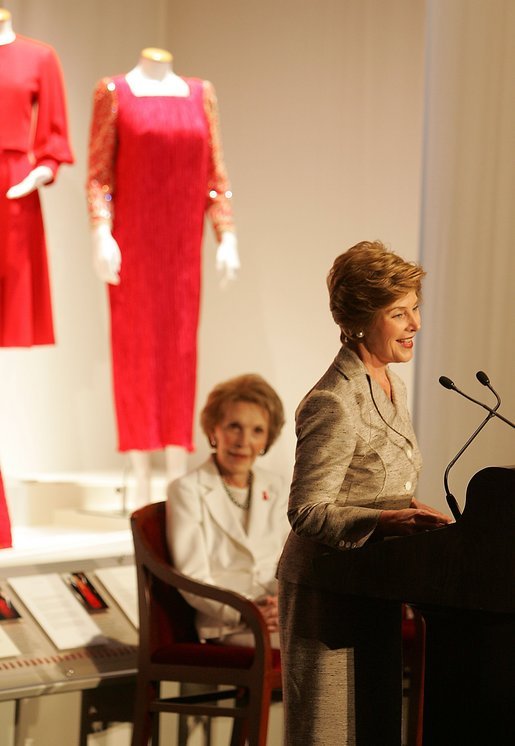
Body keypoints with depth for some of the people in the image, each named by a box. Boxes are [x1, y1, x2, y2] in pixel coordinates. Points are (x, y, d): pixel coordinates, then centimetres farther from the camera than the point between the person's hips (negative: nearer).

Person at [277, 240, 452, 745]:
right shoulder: (334, 404, -20)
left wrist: (411, 513, 5)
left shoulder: (390, 385, 10)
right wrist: (386, 521, -31)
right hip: (327, 590, -9)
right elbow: (307, 511, -20)